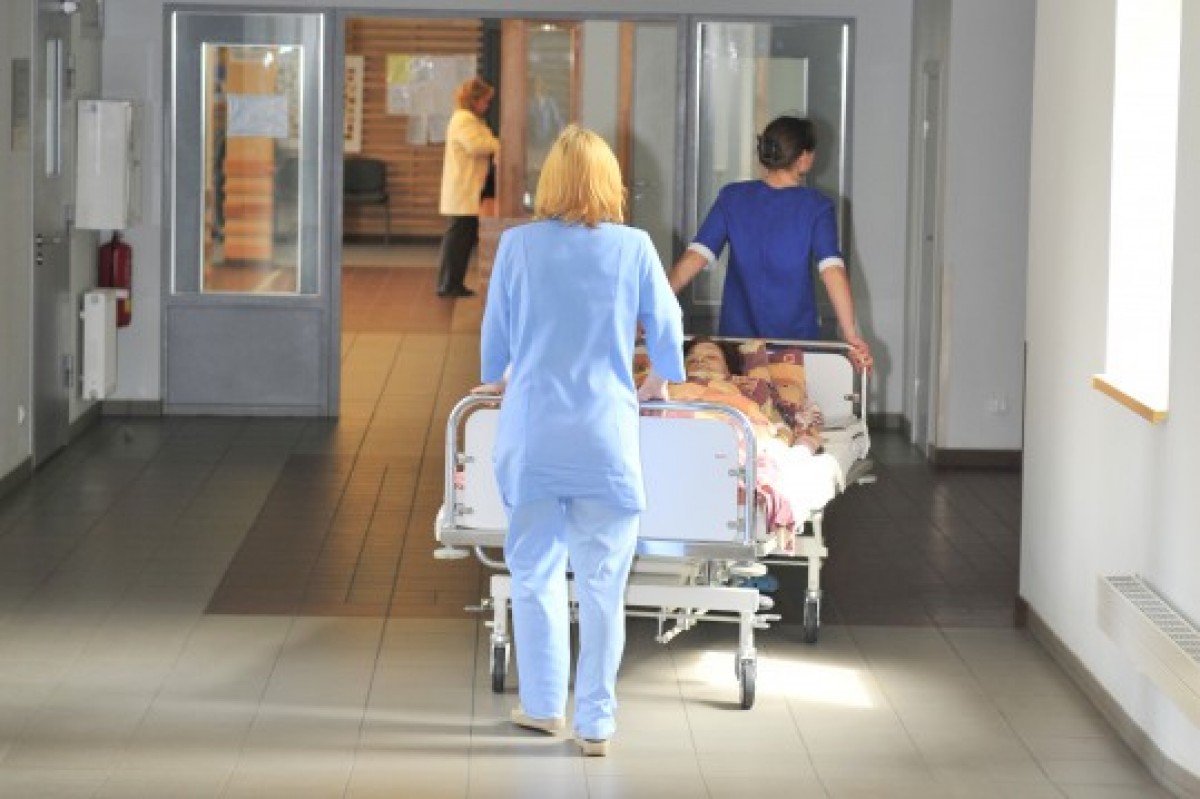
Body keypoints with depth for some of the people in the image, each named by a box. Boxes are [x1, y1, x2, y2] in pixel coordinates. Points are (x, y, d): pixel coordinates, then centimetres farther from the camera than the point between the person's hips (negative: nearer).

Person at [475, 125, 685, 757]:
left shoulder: (518, 246, -1)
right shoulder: (634, 248, -2)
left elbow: (495, 335, 10)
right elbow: (666, 329, 7)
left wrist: (499, 382, 32)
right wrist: (656, 385, 29)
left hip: (532, 434, 1)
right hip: (607, 436, -1)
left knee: (535, 571, 13)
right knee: (602, 584, 3)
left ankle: (543, 704, 22)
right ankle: (595, 722, 6)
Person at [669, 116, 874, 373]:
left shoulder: (732, 197, 0)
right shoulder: (816, 207, -6)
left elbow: (695, 257, -8)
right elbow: (832, 269, -17)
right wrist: (852, 336, -23)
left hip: (737, 335, 2)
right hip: (797, 339, -2)